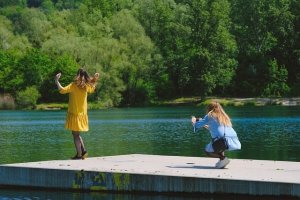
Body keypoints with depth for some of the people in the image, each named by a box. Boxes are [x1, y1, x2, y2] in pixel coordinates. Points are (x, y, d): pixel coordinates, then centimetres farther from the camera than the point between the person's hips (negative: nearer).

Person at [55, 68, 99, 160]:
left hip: (74, 114, -6)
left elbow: (62, 90, -25)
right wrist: (95, 81, 35)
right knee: (77, 134, 20)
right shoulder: (86, 86, 3)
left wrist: (57, 81, -18)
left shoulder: (74, 85, -15)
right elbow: (92, 89, 27)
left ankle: (79, 154, -1)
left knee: (75, 134, 0)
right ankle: (83, 150, 8)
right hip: (83, 114, 6)